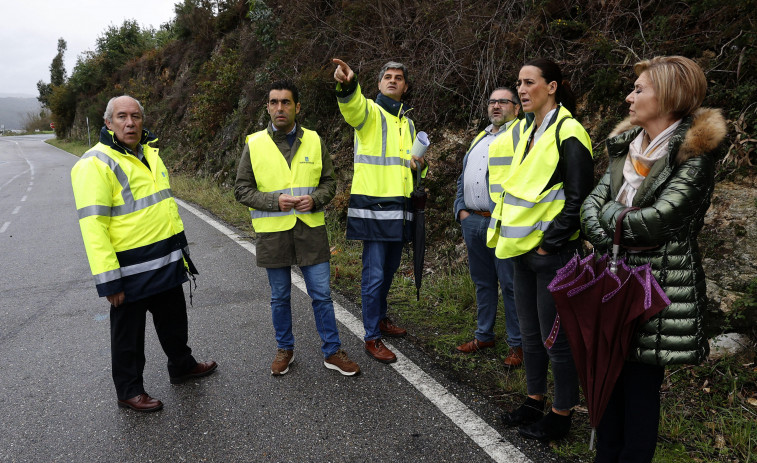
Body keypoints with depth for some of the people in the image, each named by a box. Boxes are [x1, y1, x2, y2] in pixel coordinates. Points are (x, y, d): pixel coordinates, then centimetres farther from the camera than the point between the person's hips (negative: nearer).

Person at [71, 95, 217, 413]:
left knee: (174, 319, 23)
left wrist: (180, 248, 19)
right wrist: (108, 280, -22)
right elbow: (93, 226, -21)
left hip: (167, 261, 8)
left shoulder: (150, 153, 10)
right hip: (131, 267, -8)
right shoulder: (96, 163, -17)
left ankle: (182, 366, 43)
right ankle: (129, 391, 27)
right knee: (129, 333, 9)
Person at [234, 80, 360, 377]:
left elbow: (329, 182, 8)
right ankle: (285, 349, 32)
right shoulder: (254, 144, -1)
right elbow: (242, 189, 0)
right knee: (279, 297, 13)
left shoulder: (314, 141, 3)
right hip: (273, 232, 0)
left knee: (322, 294, 5)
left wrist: (314, 199, -13)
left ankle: (332, 352, 20)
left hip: (310, 228, 1)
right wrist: (274, 201, -16)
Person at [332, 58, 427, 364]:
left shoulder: (407, 123, 20)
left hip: (399, 206, 7)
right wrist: (347, 84, -52)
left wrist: (419, 164, 4)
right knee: (374, 274, -5)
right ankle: (372, 338, 6)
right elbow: (352, 106, -28)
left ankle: (380, 319, 37)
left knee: (389, 270, 18)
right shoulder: (369, 111, -3)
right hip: (373, 204, -7)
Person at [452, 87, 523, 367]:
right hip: (472, 221, 7)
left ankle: (518, 344, 11)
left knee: (510, 284, -1)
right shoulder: (479, 139, 21)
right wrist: (461, 209, 11)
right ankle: (484, 335, 29)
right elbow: (463, 178, 25)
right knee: (482, 281, 16)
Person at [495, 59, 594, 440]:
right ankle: (535, 401, 33)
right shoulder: (530, 133, 14)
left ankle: (561, 415, 20)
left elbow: (578, 198, -16)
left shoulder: (567, 133, -12)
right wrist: (516, 240, 12)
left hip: (553, 252, -8)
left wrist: (549, 244, -15)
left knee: (556, 337, 3)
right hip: (524, 250, 8)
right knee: (530, 333, 17)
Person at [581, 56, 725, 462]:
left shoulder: (695, 154, -12)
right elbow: (591, 203, 4)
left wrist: (613, 213, -5)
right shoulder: (626, 145, 9)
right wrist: (606, 239, -13)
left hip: (659, 288, -6)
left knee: (641, 382, 5)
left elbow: (656, 220, -20)